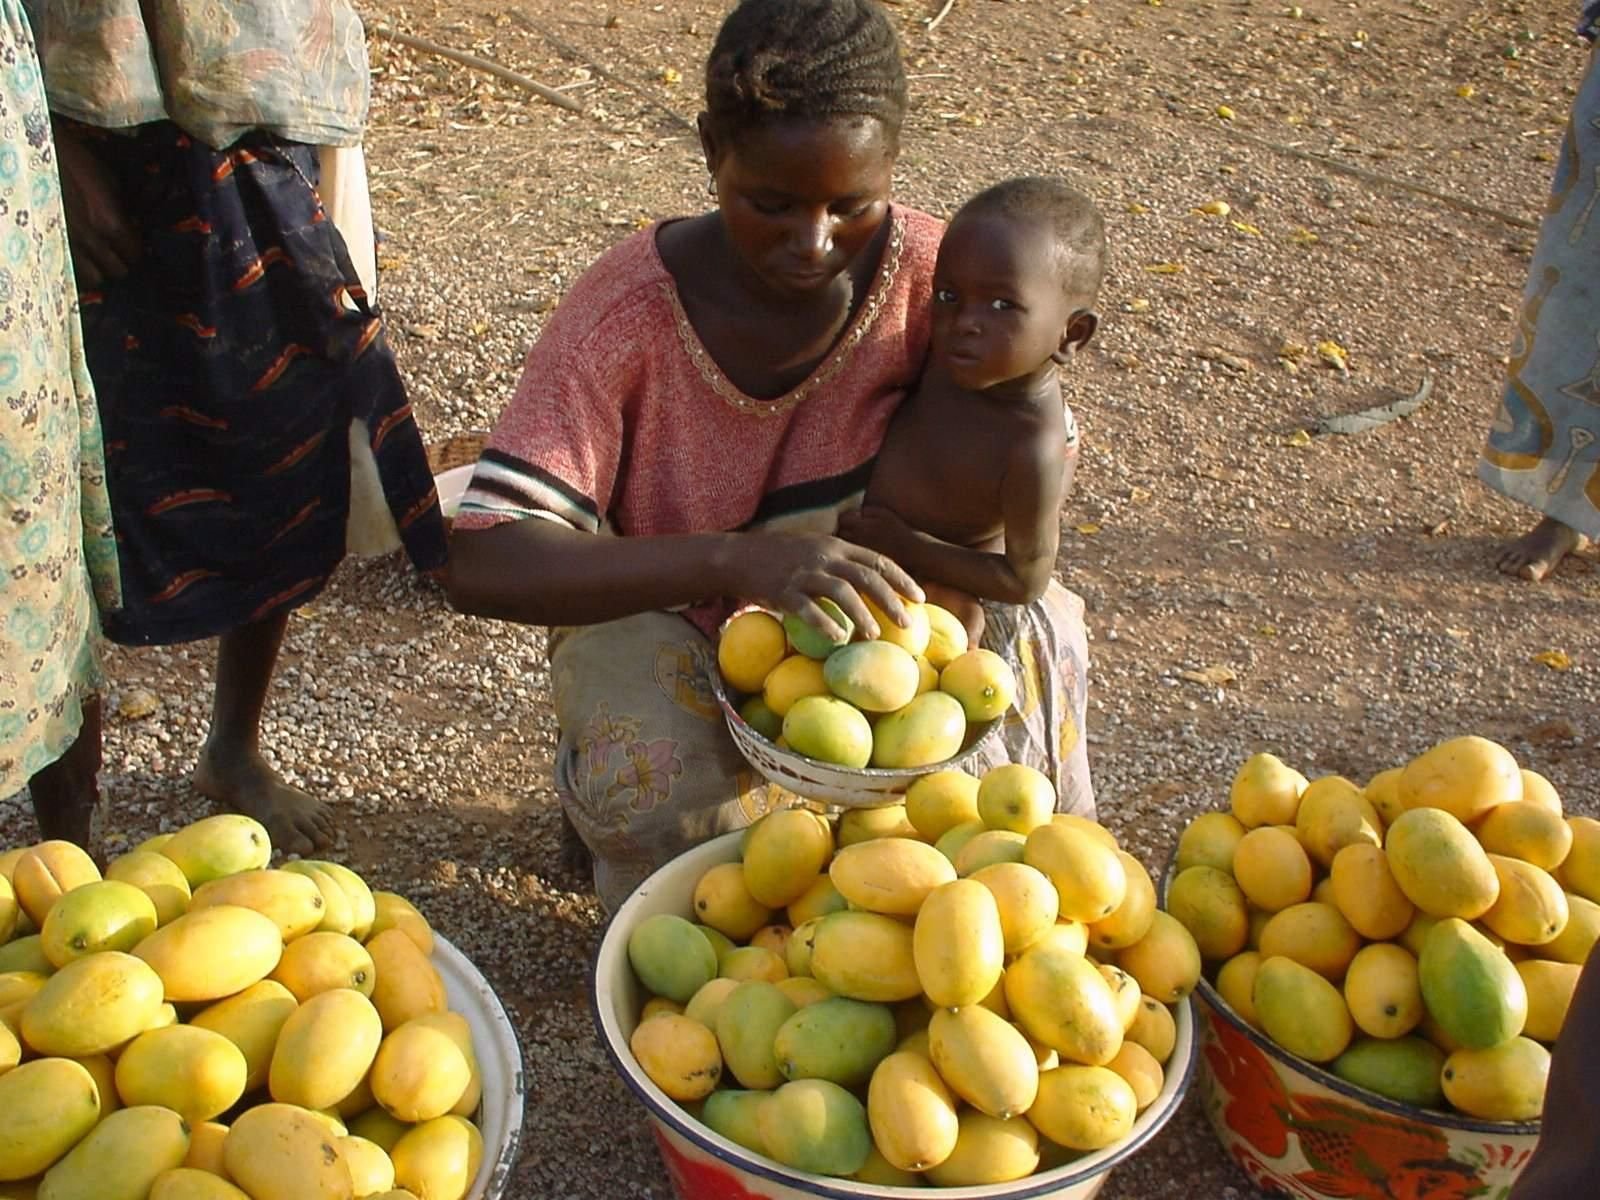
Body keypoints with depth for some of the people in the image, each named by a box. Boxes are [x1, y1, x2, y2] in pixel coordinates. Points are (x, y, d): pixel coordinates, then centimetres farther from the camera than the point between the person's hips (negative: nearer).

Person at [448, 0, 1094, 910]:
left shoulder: (930, 277, -19)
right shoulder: (628, 315, -26)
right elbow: (484, 565, -33)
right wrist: (732, 562, -48)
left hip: (861, 603, 3)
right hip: (664, 611, -2)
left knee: (1040, 643, -23)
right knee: (662, 791, -32)